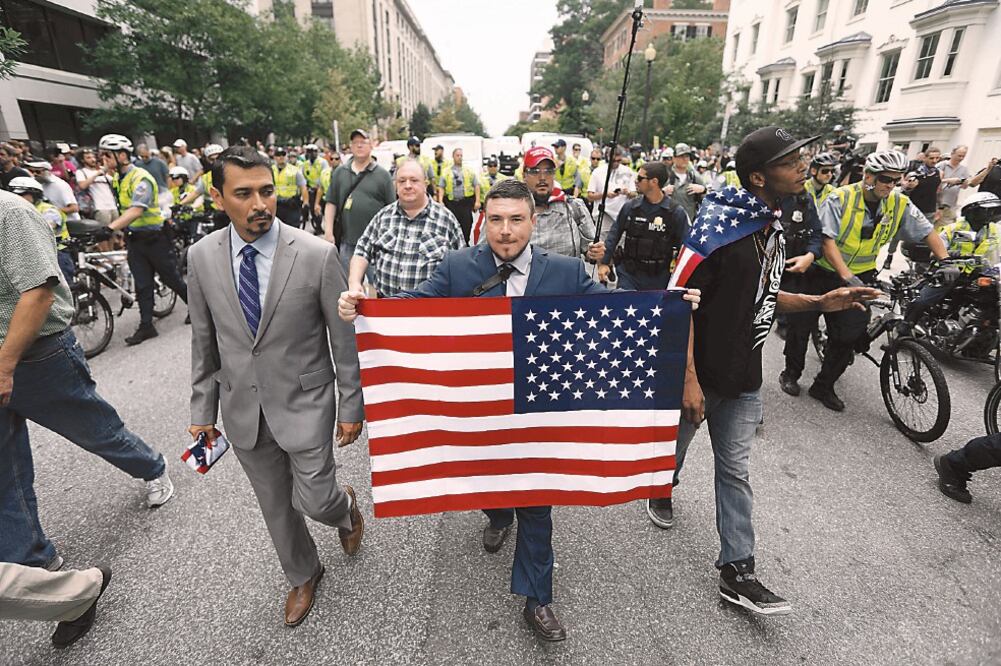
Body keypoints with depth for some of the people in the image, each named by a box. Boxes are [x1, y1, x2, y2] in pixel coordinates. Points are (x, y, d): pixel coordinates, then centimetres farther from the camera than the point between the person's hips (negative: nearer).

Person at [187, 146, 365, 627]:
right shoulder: (201, 257, -4)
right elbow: (203, 342, 5)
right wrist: (203, 410, 8)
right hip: (242, 409, 4)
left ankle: (345, 506, 43)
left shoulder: (317, 254, -17)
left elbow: (344, 339, -10)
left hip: (304, 403, -3)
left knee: (313, 501, 4)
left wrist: (351, 407, -6)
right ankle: (302, 576, 47)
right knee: (275, 506, 19)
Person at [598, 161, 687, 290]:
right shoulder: (630, 207, 1)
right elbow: (614, 235, 7)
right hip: (629, 275, 1)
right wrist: (604, 262, 0)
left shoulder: (676, 212, -4)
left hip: (660, 278, -1)